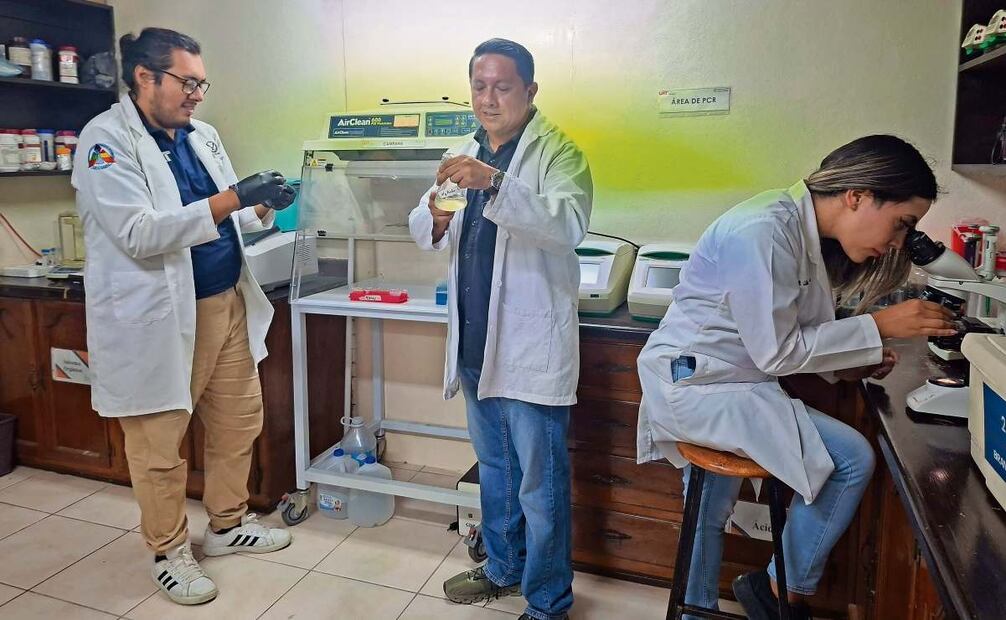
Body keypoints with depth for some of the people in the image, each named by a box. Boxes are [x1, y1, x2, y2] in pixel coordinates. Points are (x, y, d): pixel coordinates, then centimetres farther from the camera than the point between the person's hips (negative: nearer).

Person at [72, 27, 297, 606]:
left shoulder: (203, 136, 12)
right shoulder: (106, 138, -11)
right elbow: (139, 234, -22)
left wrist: (263, 207, -2)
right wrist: (232, 199, -24)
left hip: (227, 303, 7)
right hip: (158, 315, -7)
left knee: (239, 421, 15)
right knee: (160, 443, 6)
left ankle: (229, 524, 35)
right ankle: (169, 550, 26)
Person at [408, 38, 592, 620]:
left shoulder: (557, 152, -8)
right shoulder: (464, 155, 13)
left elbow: (570, 223, -26)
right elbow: (423, 230, 12)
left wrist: (494, 184, -37)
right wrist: (435, 218, -11)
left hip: (530, 349, -7)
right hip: (473, 344, 7)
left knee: (539, 484, 4)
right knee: (494, 470, 22)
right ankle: (503, 568, 41)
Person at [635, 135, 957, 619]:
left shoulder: (805, 232, 7)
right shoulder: (764, 230, -23)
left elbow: (788, 337, 11)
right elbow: (774, 351, -21)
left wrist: (848, 364, -4)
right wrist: (877, 327, -16)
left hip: (710, 382, 10)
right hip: (696, 383, -10)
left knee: (710, 516, 20)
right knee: (851, 459, -11)